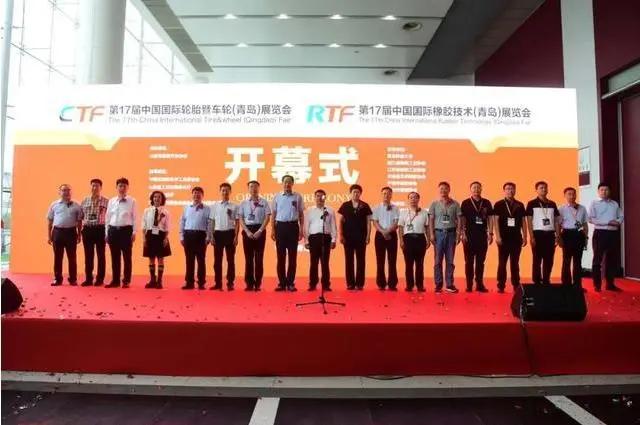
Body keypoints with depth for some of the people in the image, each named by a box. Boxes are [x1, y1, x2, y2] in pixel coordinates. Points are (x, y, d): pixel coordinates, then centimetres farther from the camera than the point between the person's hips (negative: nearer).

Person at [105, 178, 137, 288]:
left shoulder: (132, 201, 0)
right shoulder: (111, 201, 9)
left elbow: (134, 217, -2)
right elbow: (107, 217, 11)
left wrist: (134, 232, -7)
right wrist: (107, 233, 7)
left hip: (126, 230, -3)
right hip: (113, 230, 3)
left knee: (127, 257, 2)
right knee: (115, 257, 8)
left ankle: (126, 281, 12)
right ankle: (115, 280, 18)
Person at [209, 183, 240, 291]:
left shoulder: (234, 206, 3)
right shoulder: (215, 206, 9)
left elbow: (237, 222, 2)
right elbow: (212, 222, 9)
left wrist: (236, 236, -6)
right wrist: (211, 236, 2)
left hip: (230, 233, -2)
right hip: (218, 233, 2)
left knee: (230, 259, 2)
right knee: (217, 260, 5)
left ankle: (230, 283, 8)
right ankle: (218, 283, 12)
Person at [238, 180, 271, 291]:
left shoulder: (264, 202, 3)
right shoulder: (244, 203, 9)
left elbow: (267, 217, -3)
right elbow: (241, 219, 6)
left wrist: (260, 231, -12)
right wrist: (247, 231, -7)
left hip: (260, 230, -2)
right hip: (247, 230, 2)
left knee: (259, 257, 0)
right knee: (248, 257, 3)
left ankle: (258, 283, 6)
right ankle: (249, 283, 9)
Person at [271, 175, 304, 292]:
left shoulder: (297, 197, 4)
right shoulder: (277, 197, 6)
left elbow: (301, 214, 6)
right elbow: (274, 214, 9)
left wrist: (301, 229, 0)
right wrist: (272, 230, 3)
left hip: (293, 226, -1)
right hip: (280, 226, 1)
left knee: (292, 256, 2)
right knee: (281, 255, 3)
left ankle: (290, 283, 10)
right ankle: (282, 283, 10)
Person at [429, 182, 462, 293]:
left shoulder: (455, 204, 5)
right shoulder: (434, 204, 5)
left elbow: (459, 219, 6)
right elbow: (431, 220, 3)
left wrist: (459, 234, -1)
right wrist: (431, 234, -4)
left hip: (451, 233, 0)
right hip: (439, 233, 0)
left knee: (450, 260, 4)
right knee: (438, 260, 1)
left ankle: (449, 284, 9)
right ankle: (438, 285, 7)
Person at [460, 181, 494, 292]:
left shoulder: (487, 203, 8)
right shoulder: (465, 203, 2)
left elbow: (490, 219, 8)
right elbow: (462, 219, 0)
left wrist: (490, 233, 1)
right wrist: (463, 233, -8)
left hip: (482, 235, 2)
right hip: (469, 235, -2)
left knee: (480, 261, 6)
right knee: (469, 261, 2)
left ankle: (480, 284, 13)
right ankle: (469, 285, 7)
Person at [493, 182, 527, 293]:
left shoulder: (520, 205, 9)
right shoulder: (499, 204, 1)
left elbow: (523, 221, 10)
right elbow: (496, 221, -4)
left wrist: (525, 236, 4)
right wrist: (498, 236, -11)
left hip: (516, 237, 2)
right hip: (504, 237, -2)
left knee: (515, 263, 7)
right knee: (502, 263, 1)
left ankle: (516, 285, 14)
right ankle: (501, 286, 6)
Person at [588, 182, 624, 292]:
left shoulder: (615, 204, 15)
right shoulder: (594, 203, 1)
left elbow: (621, 216, 13)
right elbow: (591, 219, -9)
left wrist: (618, 222, -10)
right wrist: (608, 222, -15)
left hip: (613, 234, 4)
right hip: (600, 233, -4)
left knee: (612, 259, 8)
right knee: (598, 259, 1)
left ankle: (610, 284, 18)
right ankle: (597, 285, 6)